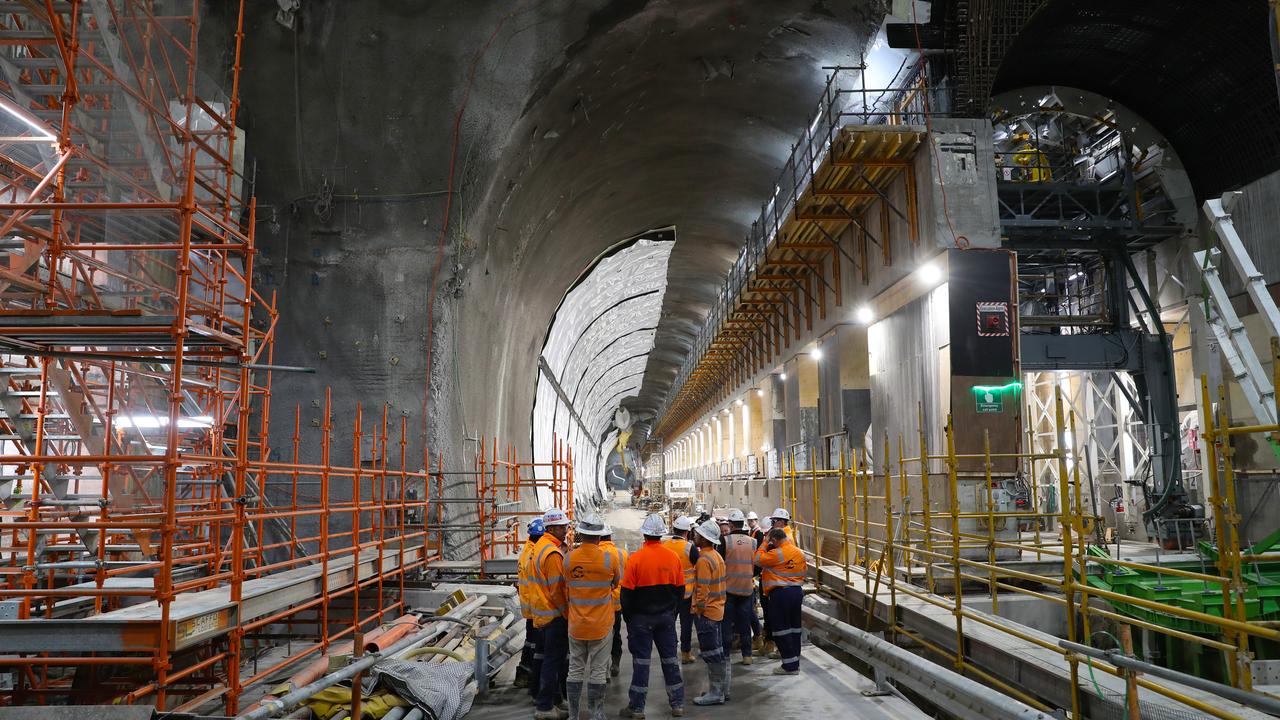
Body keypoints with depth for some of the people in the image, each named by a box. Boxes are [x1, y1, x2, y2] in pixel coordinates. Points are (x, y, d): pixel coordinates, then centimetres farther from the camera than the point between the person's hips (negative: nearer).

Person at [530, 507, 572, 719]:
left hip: (543, 612, 10)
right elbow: (557, 588, -22)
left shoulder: (541, 545, 9)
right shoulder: (553, 553, -22)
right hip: (554, 614, -10)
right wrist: (567, 613, -12)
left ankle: (547, 700, 29)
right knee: (553, 659, -1)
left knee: (552, 657, 19)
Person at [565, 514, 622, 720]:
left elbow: (566, 591, 6)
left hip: (575, 624, 2)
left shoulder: (569, 558, -7)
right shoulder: (609, 558, -14)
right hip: (601, 625, -2)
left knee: (575, 671, 13)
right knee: (597, 672, 7)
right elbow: (616, 583, 5)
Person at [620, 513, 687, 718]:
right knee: (670, 659, 12)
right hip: (666, 616, 3)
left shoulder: (636, 558, -15)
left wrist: (627, 616, 4)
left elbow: (627, 592, -10)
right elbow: (680, 589, 6)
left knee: (641, 661, 4)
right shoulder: (673, 557, -3)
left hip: (641, 617, -3)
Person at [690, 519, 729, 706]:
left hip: (706, 612, -9)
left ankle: (716, 693, 4)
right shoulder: (717, 556, 11)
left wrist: (699, 610, -14)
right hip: (717, 610, 9)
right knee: (718, 652, 15)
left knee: (711, 653, -2)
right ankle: (722, 689, 23)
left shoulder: (704, 559, -19)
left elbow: (703, 589, -21)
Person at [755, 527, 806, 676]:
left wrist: (764, 545, -2)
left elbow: (758, 559, -13)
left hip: (780, 593, -8)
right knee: (794, 626, 16)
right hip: (797, 591, 8)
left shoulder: (777, 553, -17)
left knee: (781, 629, 0)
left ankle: (790, 665, 2)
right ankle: (795, 661, 25)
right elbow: (802, 573, 14)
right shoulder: (799, 553, 6)